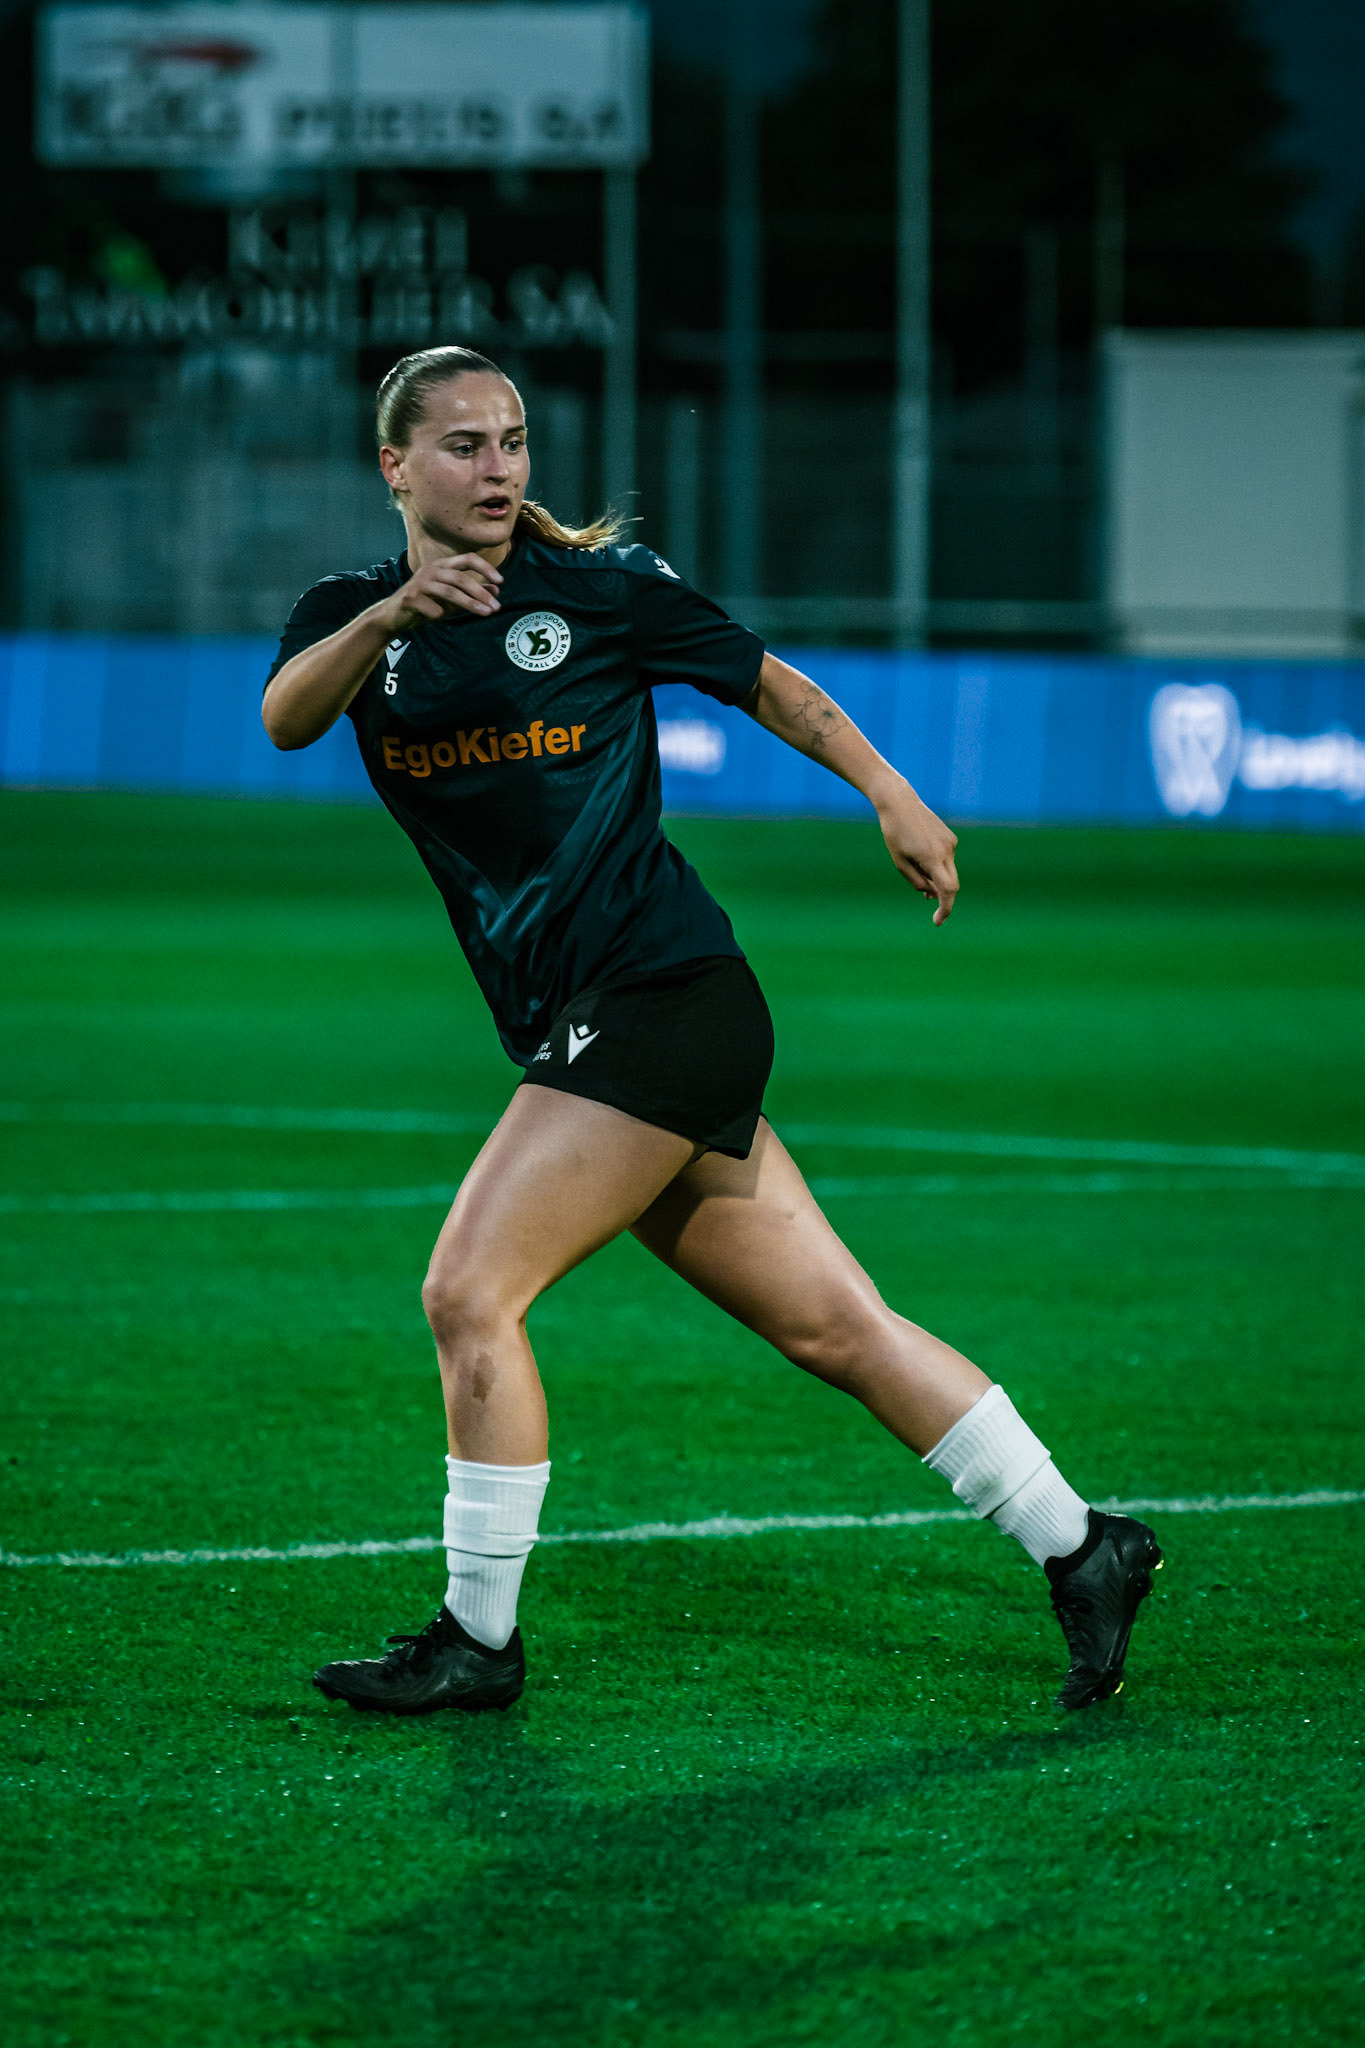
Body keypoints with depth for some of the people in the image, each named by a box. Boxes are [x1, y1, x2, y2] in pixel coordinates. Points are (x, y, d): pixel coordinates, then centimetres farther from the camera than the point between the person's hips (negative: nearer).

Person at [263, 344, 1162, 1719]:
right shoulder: (352, 615, 10)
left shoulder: (597, 587, 1)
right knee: (835, 1325, 6)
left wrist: (891, 796, 7)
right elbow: (285, 719, -12)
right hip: (579, 1036, 5)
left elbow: (768, 682, 14)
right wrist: (391, 616, -30)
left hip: (666, 993, -5)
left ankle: (478, 1640, -4)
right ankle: (1079, 1548, 14)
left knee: (469, 1294, -14)